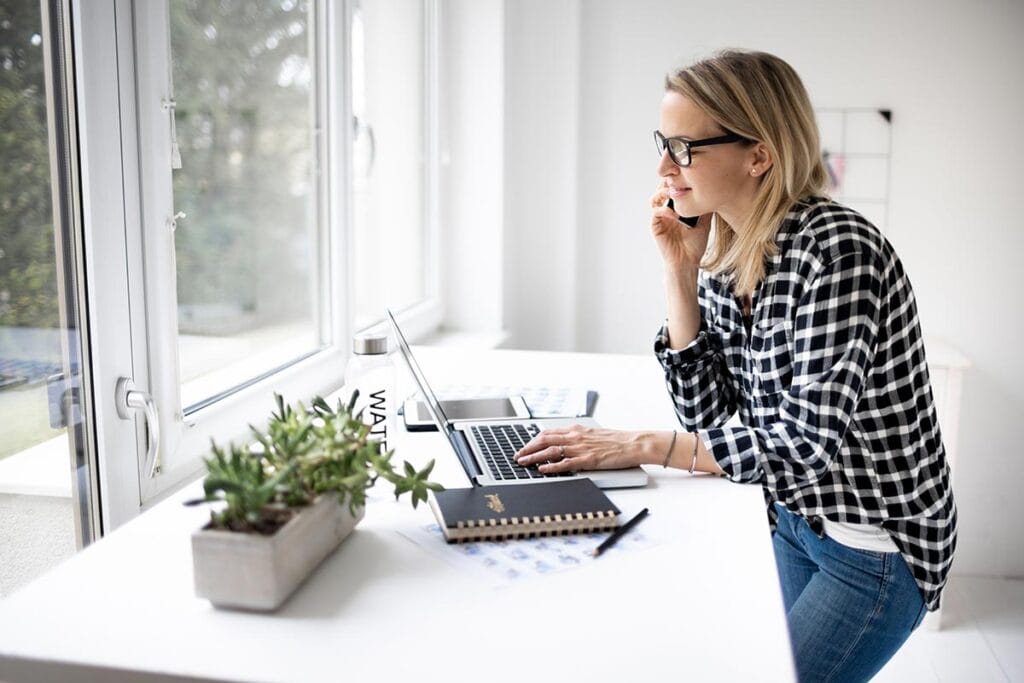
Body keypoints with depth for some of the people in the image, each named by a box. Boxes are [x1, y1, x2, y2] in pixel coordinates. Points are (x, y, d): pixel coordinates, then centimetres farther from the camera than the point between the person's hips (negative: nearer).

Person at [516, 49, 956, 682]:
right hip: (795, 521, 7)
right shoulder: (721, 259, -3)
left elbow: (805, 440, -29)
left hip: (878, 545, -7)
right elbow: (708, 415, -5)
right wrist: (680, 273, -11)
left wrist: (640, 445, -28)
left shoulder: (837, 248, -25)